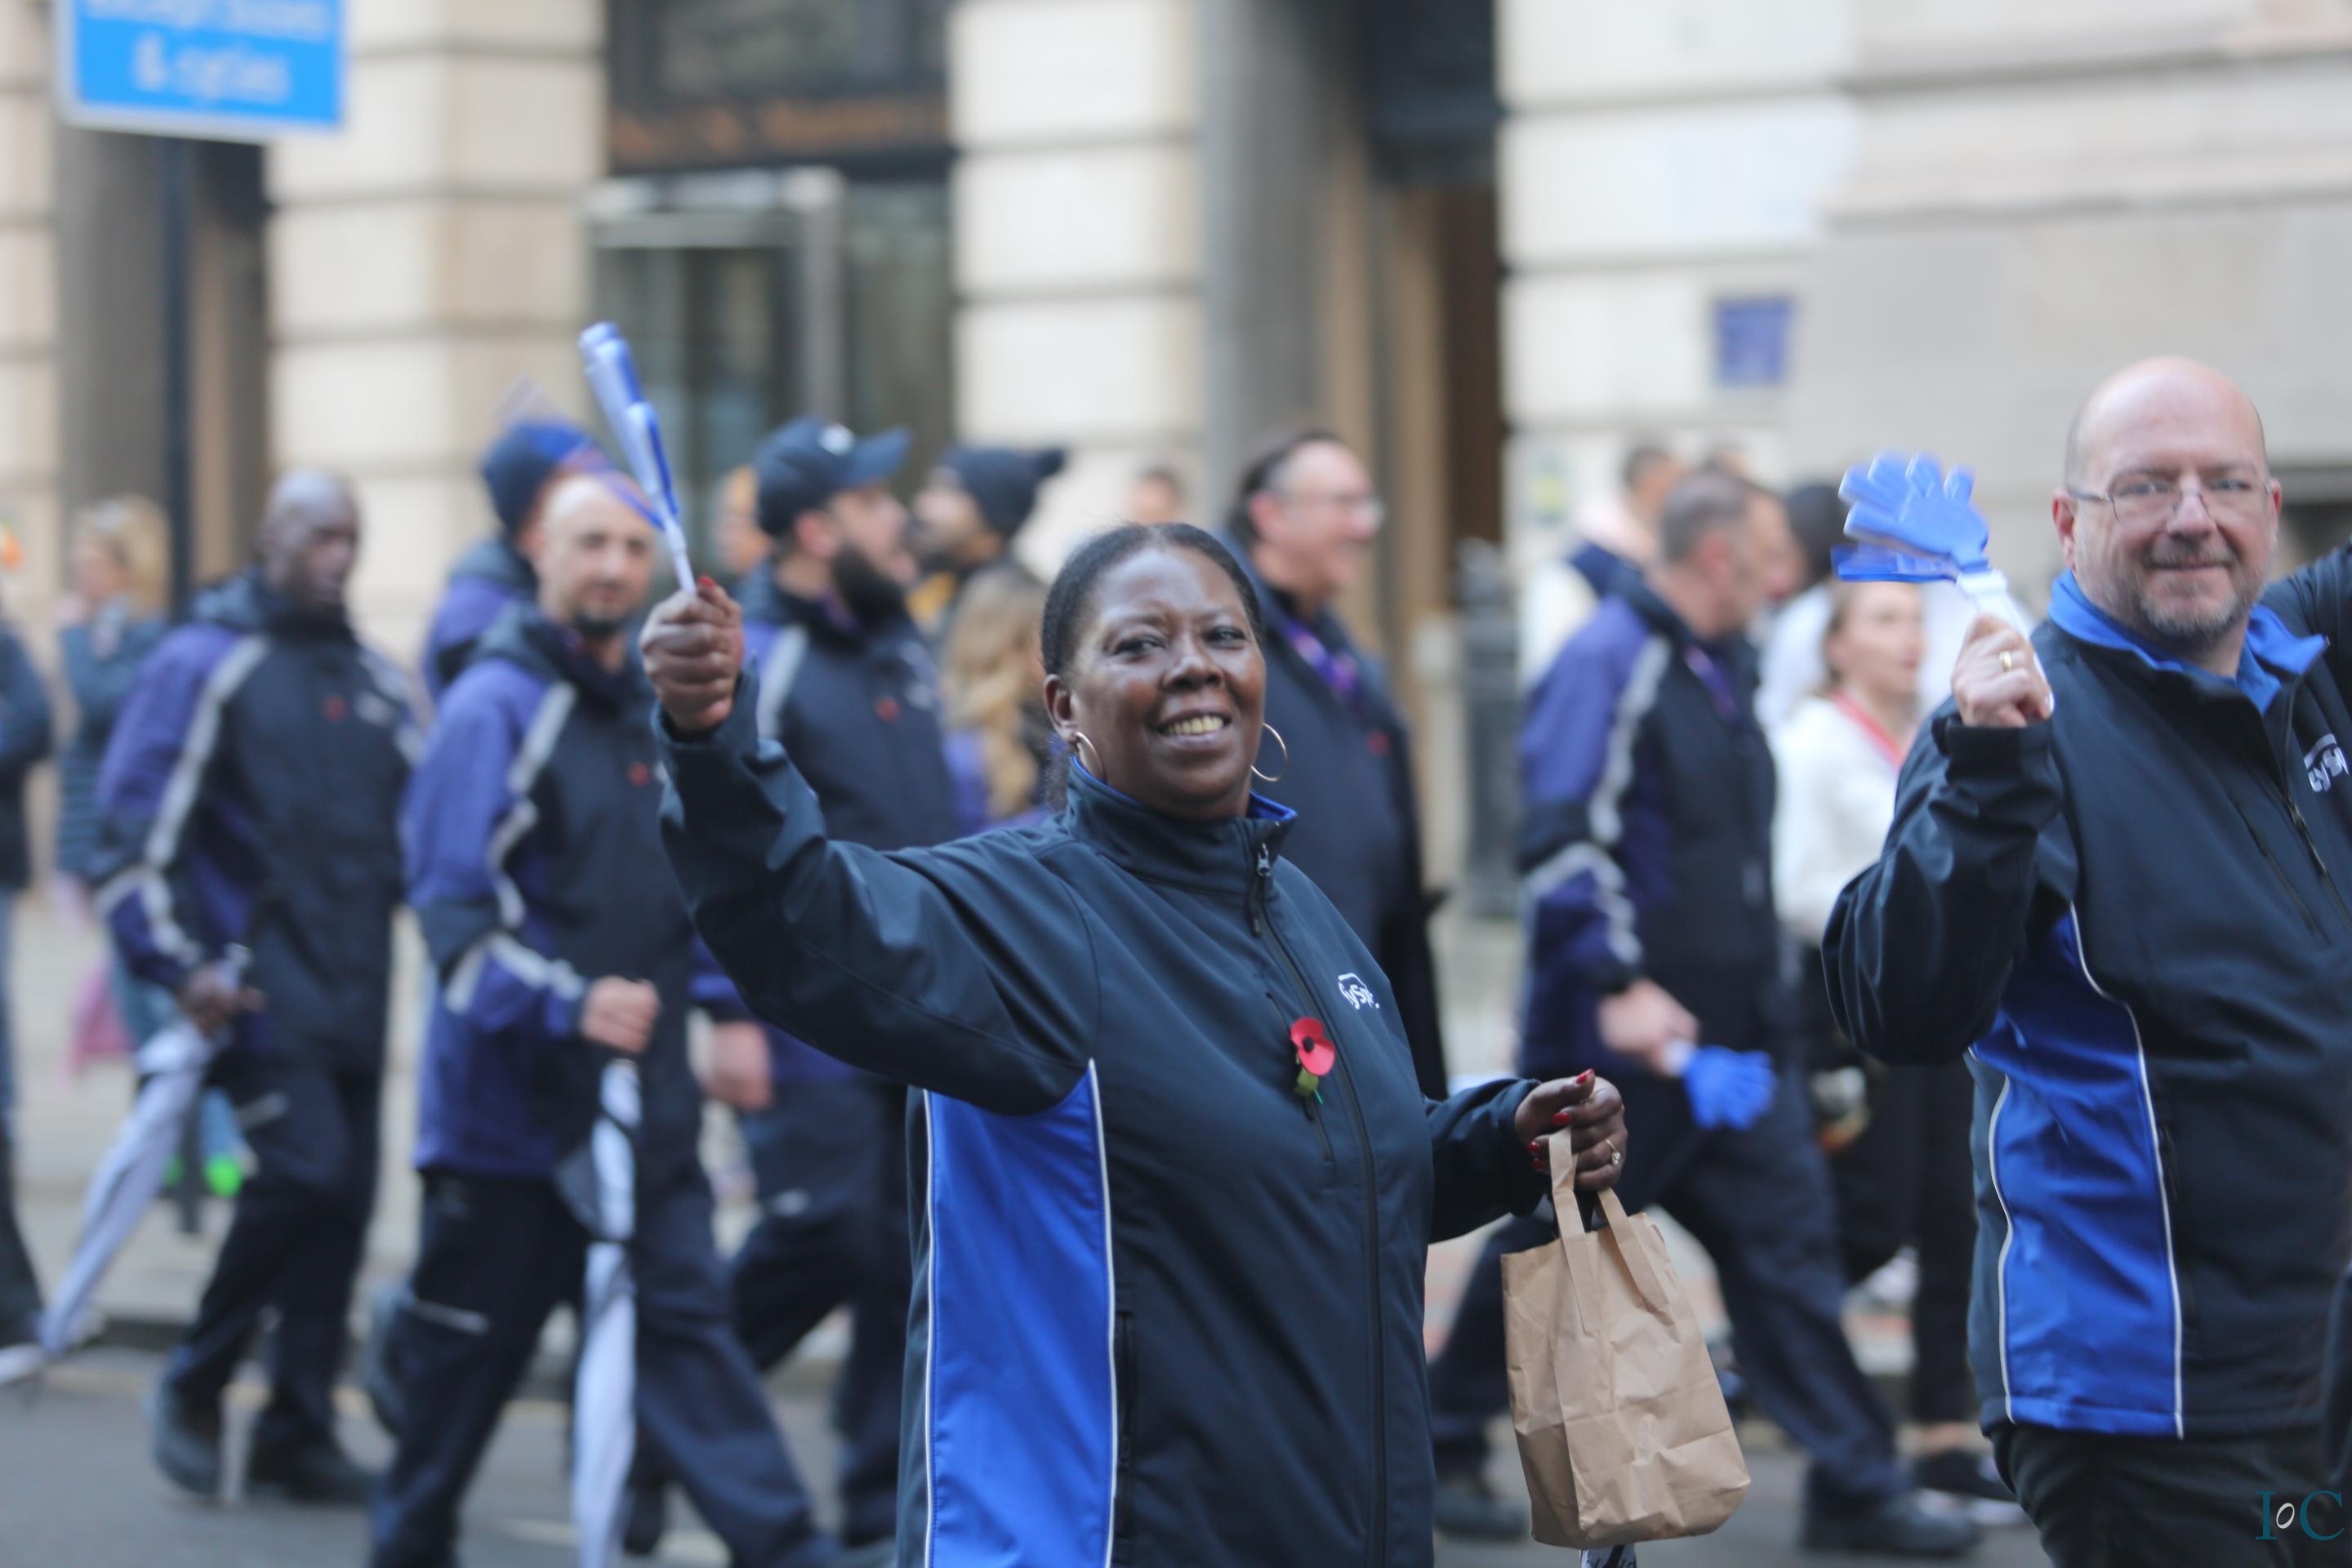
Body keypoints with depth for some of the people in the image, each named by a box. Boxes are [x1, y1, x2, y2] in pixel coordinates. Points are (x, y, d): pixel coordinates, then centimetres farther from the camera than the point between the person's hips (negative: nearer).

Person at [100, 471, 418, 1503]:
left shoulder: (372, 679, 16)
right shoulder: (205, 665, -3)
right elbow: (136, 830, -7)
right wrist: (179, 963, -13)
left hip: (354, 994, 6)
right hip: (256, 988, -6)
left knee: (342, 1203, 3)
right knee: (307, 1168, -19)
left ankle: (297, 1437, 11)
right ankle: (196, 1382, 0)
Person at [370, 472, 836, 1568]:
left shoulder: (654, 708, 11)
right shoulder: (496, 705, -11)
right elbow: (453, 902, -18)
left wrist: (727, 1007, 12)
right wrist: (567, 1004, -29)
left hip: (645, 1096, 5)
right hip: (512, 1096, -5)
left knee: (682, 1317, 1)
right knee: (471, 1338, 7)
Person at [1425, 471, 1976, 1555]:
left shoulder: (1723, 668, 15)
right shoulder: (1611, 661, -14)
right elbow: (1562, 842, -22)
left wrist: (1763, 1006, 21)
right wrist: (1618, 987, -26)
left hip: (1731, 1041, 8)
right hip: (1620, 1036, -8)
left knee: (1788, 1241, 2)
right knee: (1546, 1249, 5)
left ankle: (1855, 1488, 3)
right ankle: (1445, 1442, 23)